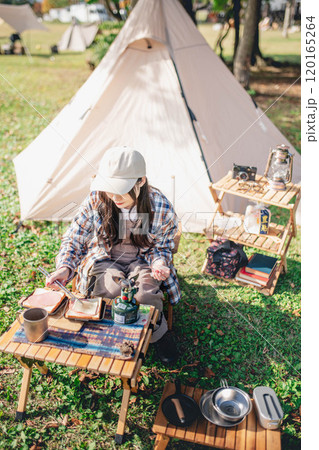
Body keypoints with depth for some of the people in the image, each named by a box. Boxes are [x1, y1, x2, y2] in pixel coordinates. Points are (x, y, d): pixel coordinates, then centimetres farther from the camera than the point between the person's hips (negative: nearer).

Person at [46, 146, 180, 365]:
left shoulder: (161, 207, -18)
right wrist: (65, 267, -25)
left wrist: (159, 263, -26)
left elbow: (161, 247, -2)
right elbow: (74, 238, -7)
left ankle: (157, 329, 5)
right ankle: (159, 334, -1)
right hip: (104, 261, 1)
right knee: (117, 290, -30)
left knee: (145, 294, -31)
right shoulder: (97, 200, -18)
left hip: (141, 262, -1)